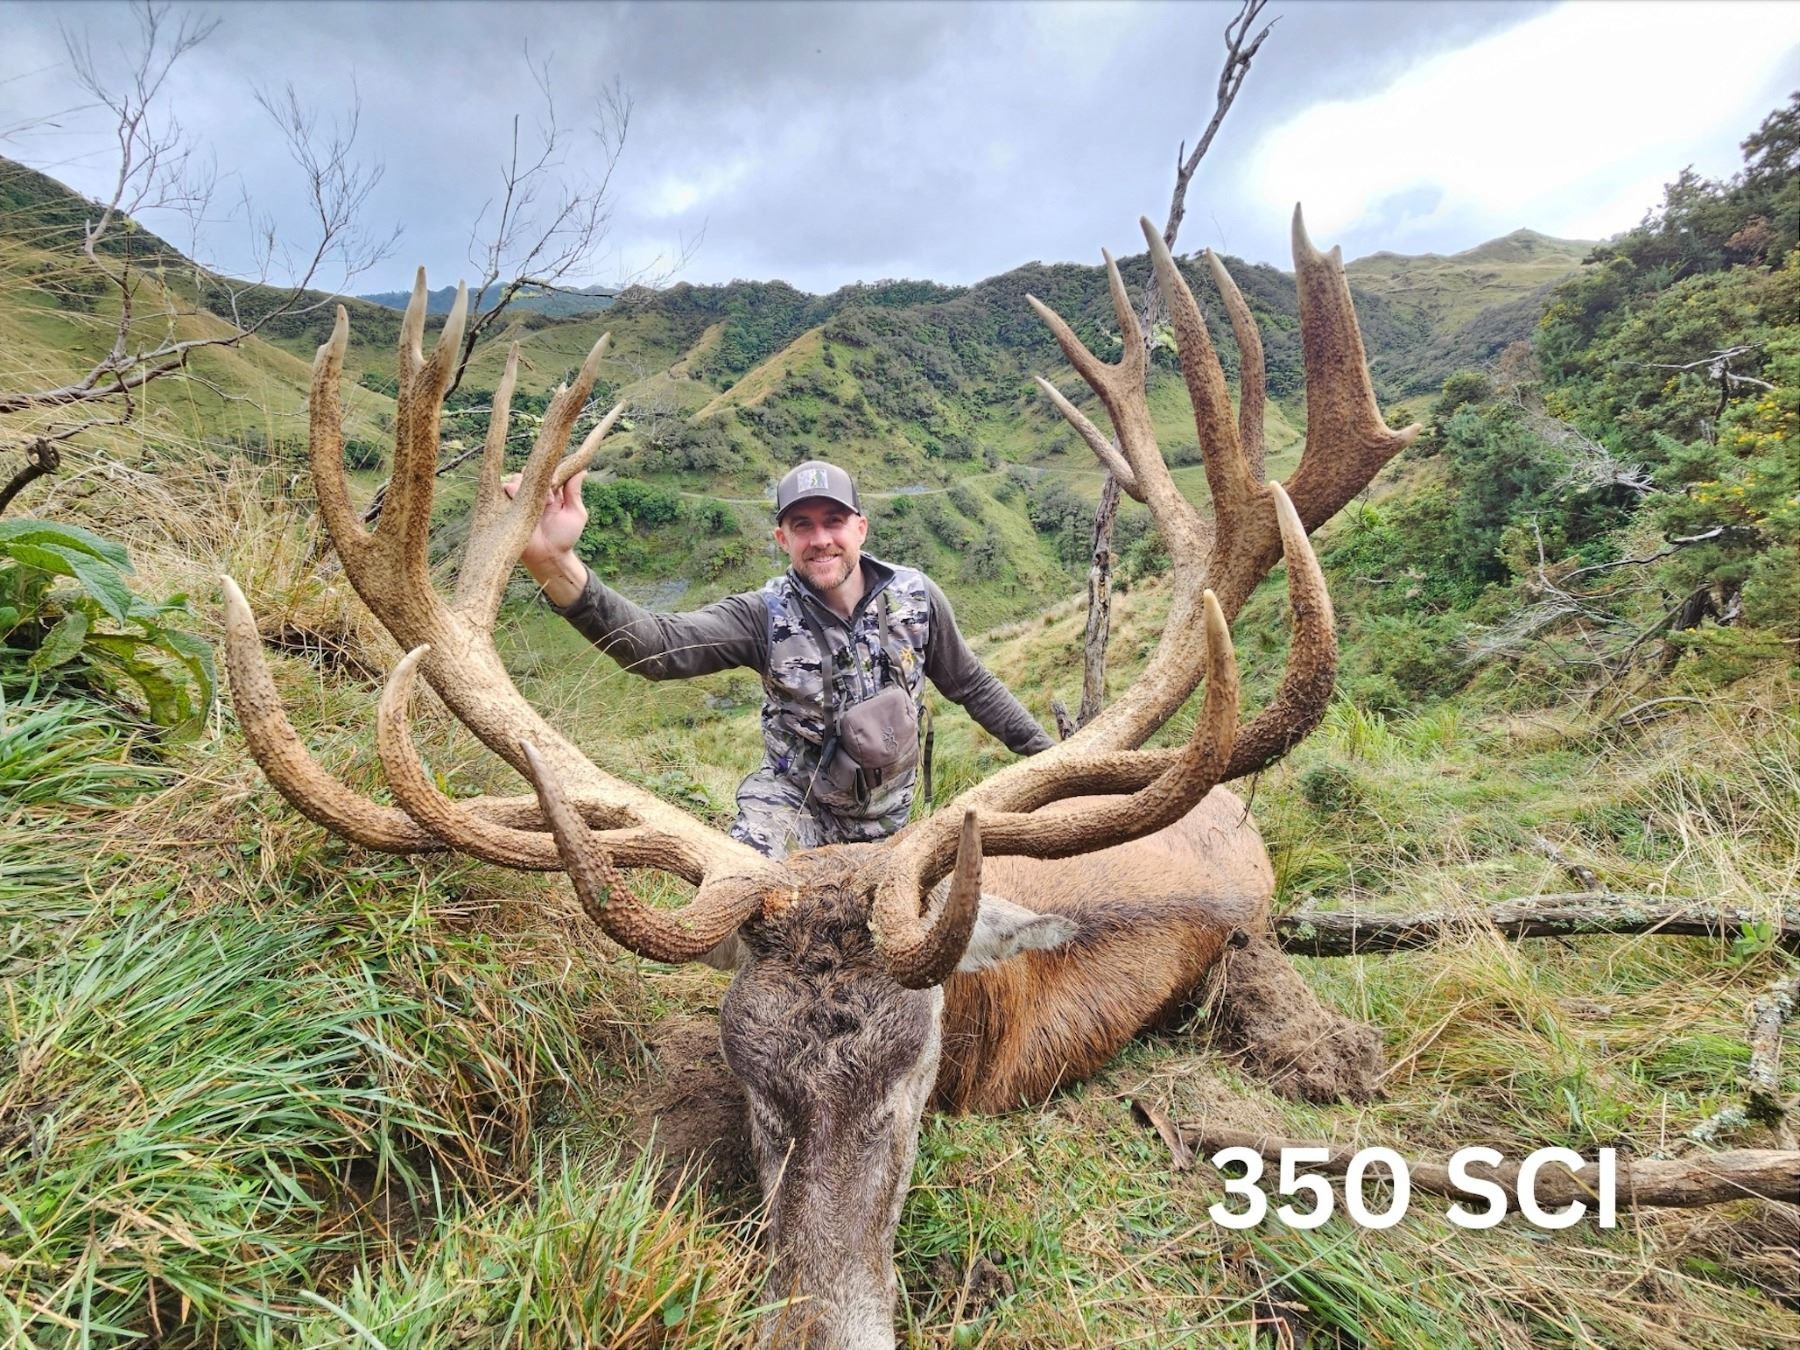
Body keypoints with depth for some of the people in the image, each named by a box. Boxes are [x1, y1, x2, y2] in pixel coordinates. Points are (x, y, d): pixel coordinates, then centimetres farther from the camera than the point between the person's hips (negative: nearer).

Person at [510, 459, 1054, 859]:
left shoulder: (916, 598, -13)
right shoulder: (765, 616, -20)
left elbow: (972, 686, 2)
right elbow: (656, 644, -36)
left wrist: (1045, 750, 5)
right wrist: (556, 565, -52)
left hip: (885, 817, 3)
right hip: (793, 803, -2)